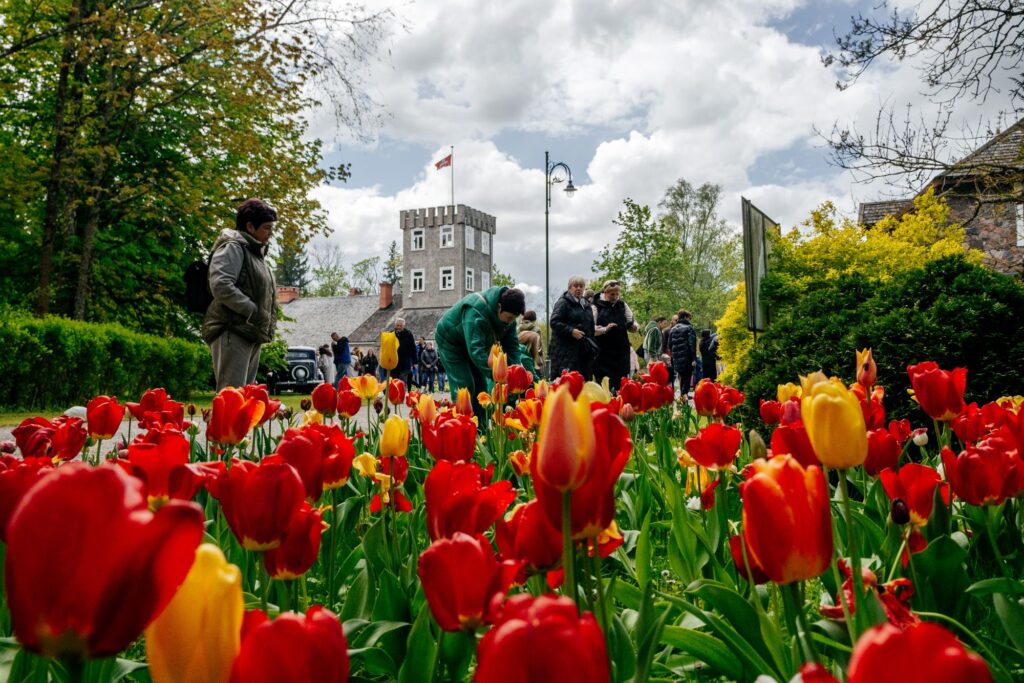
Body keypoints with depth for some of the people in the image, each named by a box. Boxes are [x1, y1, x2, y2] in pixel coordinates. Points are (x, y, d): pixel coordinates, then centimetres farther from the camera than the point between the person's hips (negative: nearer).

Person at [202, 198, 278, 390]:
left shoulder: (255, 252, 22)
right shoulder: (233, 247, -7)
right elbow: (221, 286, -21)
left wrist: (266, 324, 13)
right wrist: (254, 311, -18)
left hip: (250, 333, 10)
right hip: (232, 331, -10)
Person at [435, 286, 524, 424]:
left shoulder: (508, 316, -15)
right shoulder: (476, 311, -40)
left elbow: (512, 346, -11)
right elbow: (476, 350, -46)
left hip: (472, 345, 8)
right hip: (451, 342, -8)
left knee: (481, 385, 4)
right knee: (464, 386, -15)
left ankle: (481, 430, 10)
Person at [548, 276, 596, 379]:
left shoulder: (586, 306, 21)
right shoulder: (563, 303, -3)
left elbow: (591, 327, 28)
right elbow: (554, 322, -13)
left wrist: (591, 346, 20)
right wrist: (571, 331, -21)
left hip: (583, 351, 7)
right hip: (565, 350, -7)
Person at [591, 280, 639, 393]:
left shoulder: (623, 305, 13)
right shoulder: (596, 306, 0)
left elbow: (633, 323, 13)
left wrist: (634, 326, -10)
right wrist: (605, 329, -23)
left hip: (621, 351, 4)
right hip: (603, 352, -4)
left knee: (621, 381, 2)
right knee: (604, 383, -6)